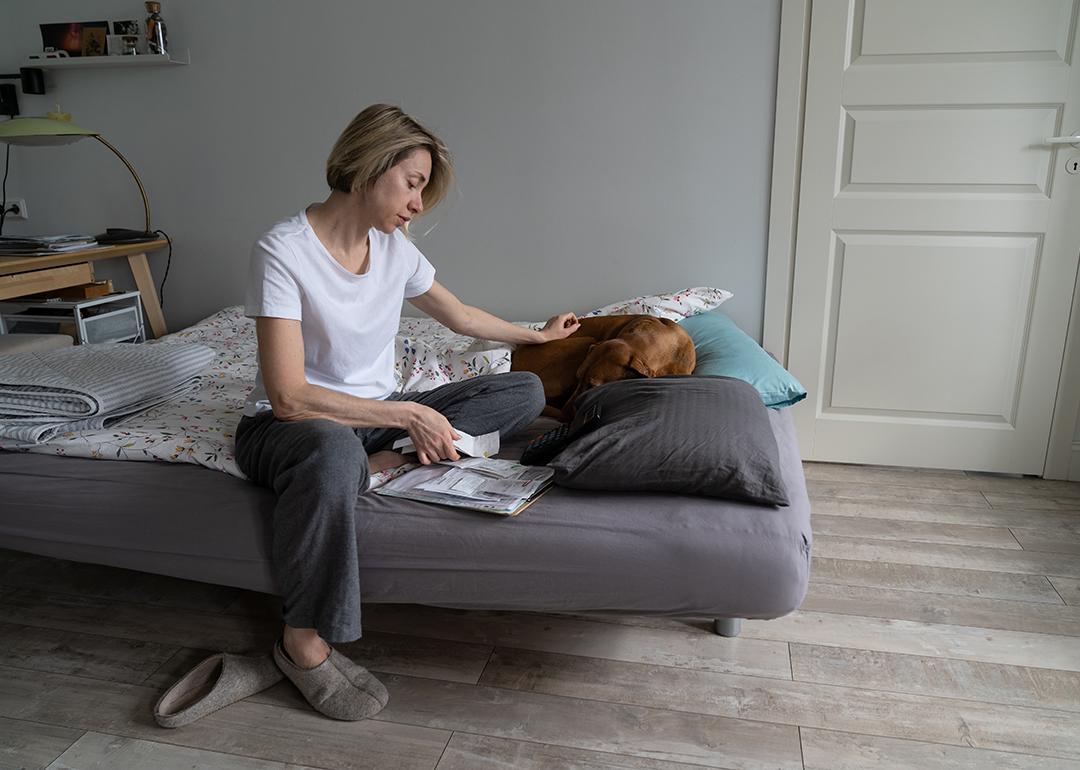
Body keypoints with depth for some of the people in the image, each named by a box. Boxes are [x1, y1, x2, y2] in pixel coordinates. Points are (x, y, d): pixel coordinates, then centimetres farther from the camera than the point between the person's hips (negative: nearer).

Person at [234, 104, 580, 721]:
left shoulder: (394, 246, 2)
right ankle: (305, 644, -25)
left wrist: (540, 334, 29)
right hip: (286, 426, -6)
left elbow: (458, 314, 20)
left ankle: (380, 465, -22)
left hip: (378, 415, 7)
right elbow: (289, 397, -24)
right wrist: (406, 415, -25)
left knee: (525, 391, -5)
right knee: (335, 447, -45)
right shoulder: (284, 252, -18)